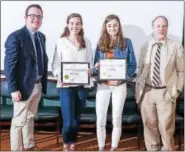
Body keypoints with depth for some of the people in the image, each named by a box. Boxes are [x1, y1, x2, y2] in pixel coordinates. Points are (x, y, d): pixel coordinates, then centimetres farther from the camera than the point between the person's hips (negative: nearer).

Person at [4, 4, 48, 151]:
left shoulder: (41, 37, 9)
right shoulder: (16, 37, -15)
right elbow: (9, 65, -17)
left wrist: (43, 82, 8)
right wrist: (14, 89, -21)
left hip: (38, 85, 8)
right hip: (24, 86, -7)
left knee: (30, 118, 21)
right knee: (19, 121, 4)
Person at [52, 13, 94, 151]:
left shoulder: (87, 42, 7)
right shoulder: (61, 41, 0)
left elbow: (91, 62, 9)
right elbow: (56, 63, 0)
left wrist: (90, 70, -13)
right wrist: (59, 76, -18)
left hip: (83, 85, 3)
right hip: (66, 85, -3)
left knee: (77, 118, 13)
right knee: (68, 121, -6)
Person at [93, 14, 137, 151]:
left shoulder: (126, 42, 0)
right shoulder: (100, 43, 5)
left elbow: (133, 65, -1)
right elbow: (96, 65, 9)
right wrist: (96, 67, -15)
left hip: (120, 85, -1)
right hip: (103, 85, 2)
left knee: (117, 120, 8)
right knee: (100, 120, 4)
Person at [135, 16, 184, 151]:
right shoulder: (145, 47, 5)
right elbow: (140, 70, 10)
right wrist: (138, 89, 6)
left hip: (166, 92, -2)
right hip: (147, 92, 2)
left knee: (166, 127, 3)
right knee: (149, 125, 13)